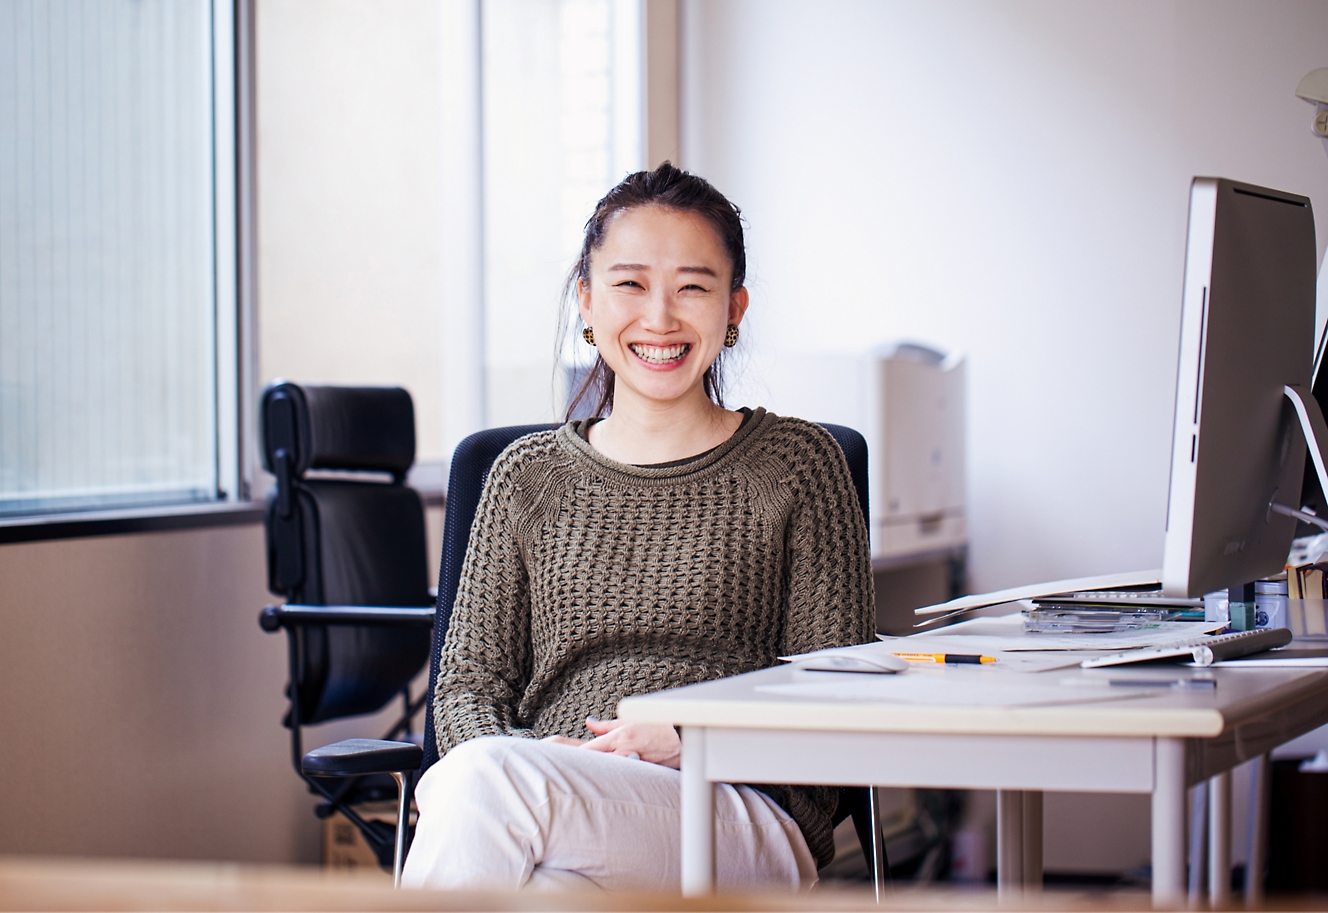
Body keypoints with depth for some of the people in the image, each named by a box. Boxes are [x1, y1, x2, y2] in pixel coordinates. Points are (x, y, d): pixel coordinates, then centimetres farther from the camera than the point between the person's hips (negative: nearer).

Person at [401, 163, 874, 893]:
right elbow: (467, 683, 14)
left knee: (480, 778, -34)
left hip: (744, 819, -2)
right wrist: (517, 751, -10)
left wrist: (689, 739, -12)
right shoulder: (527, 476, 18)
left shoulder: (794, 464, 10)